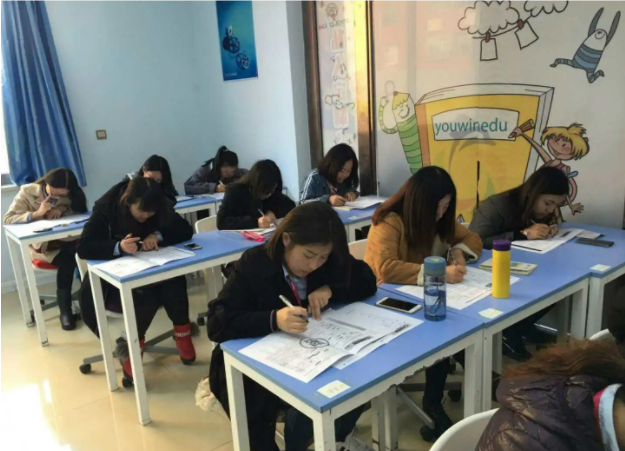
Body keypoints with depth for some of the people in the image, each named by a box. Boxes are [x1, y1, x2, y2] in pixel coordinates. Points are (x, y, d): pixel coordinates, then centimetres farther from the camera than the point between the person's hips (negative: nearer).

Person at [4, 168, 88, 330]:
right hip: (41, 244, -3)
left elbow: (82, 212, 3)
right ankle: (65, 310, -19)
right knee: (66, 261, -33)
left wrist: (63, 209, -16)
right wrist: (36, 213, -24)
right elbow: (8, 219, -9)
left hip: (66, 239, 3)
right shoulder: (27, 192, -5)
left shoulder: (69, 195, 4)